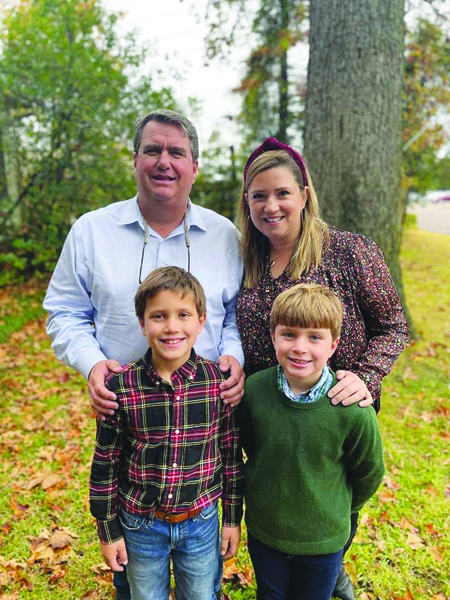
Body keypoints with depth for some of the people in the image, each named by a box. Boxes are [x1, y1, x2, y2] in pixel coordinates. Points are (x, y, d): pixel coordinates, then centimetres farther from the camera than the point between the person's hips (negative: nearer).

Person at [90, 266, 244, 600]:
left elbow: (232, 453, -4)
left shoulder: (219, 381, -15)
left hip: (202, 520, 1)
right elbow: (105, 464, -7)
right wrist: (108, 531, 0)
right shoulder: (120, 386, -18)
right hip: (140, 523, 0)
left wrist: (233, 518, 4)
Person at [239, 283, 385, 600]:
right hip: (263, 531, 2)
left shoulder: (352, 410, -26)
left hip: (323, 539, -1)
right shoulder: (254, 389, -20)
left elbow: (369, 474, -7)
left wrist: (340, 510, 7)